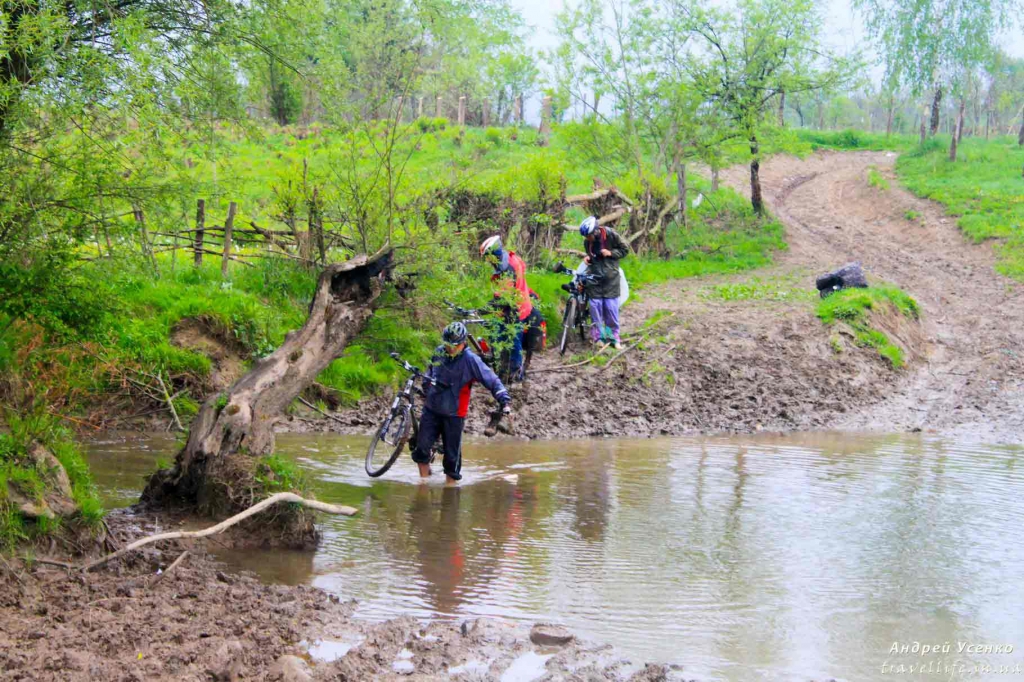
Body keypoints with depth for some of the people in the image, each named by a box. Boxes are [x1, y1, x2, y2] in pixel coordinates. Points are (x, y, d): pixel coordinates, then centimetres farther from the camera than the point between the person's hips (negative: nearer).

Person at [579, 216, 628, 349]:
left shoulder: (611, 235, -12)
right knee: (595, 305, 0)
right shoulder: (587, 242, -1)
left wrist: (610, 253, -17)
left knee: (611, 306, -3)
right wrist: (588, 258, -7)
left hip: (610, 277, -3)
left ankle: (613, 336, 8)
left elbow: (623, 250, -1)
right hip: (594, 276, 3)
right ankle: (597, 335, 10)